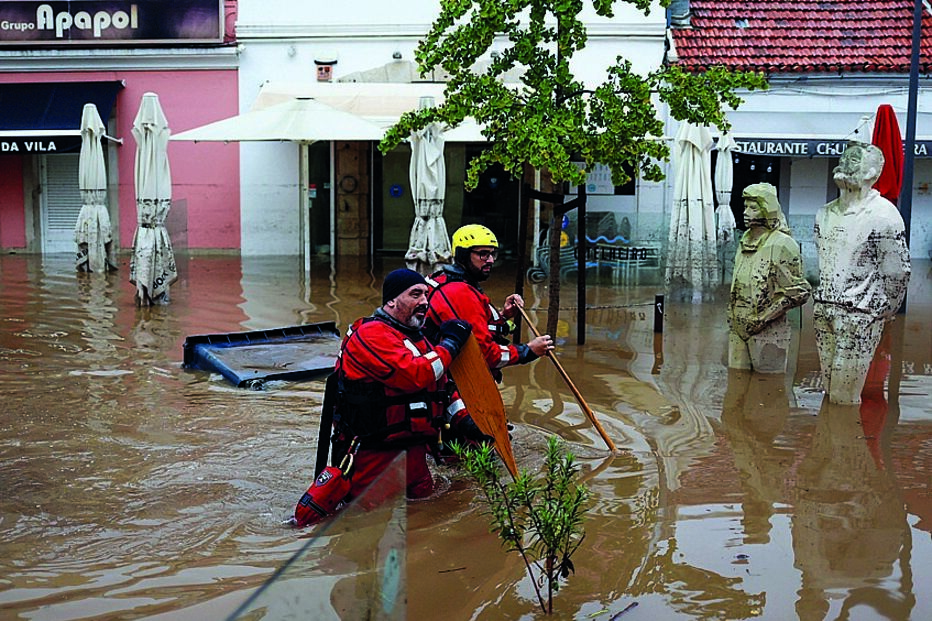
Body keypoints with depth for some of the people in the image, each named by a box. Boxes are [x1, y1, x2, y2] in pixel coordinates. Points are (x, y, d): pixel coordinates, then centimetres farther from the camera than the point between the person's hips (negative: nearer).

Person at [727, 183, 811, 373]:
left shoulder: (781, 245, -10)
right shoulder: (745, 242, 13)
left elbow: (799, 292, -12)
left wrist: (764, 317, -13)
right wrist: (731, 315, 14)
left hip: (768, 334, -7)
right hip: (738, 330, 7)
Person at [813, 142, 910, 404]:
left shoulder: (883, 214, -11)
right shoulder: (826, 212, 11)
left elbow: (899, 270, -8)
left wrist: (887, 310, -1)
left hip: (859, 314, -6)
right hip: (823, 307, 7)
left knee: (845, 395, -4)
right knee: (828, 384, 12)